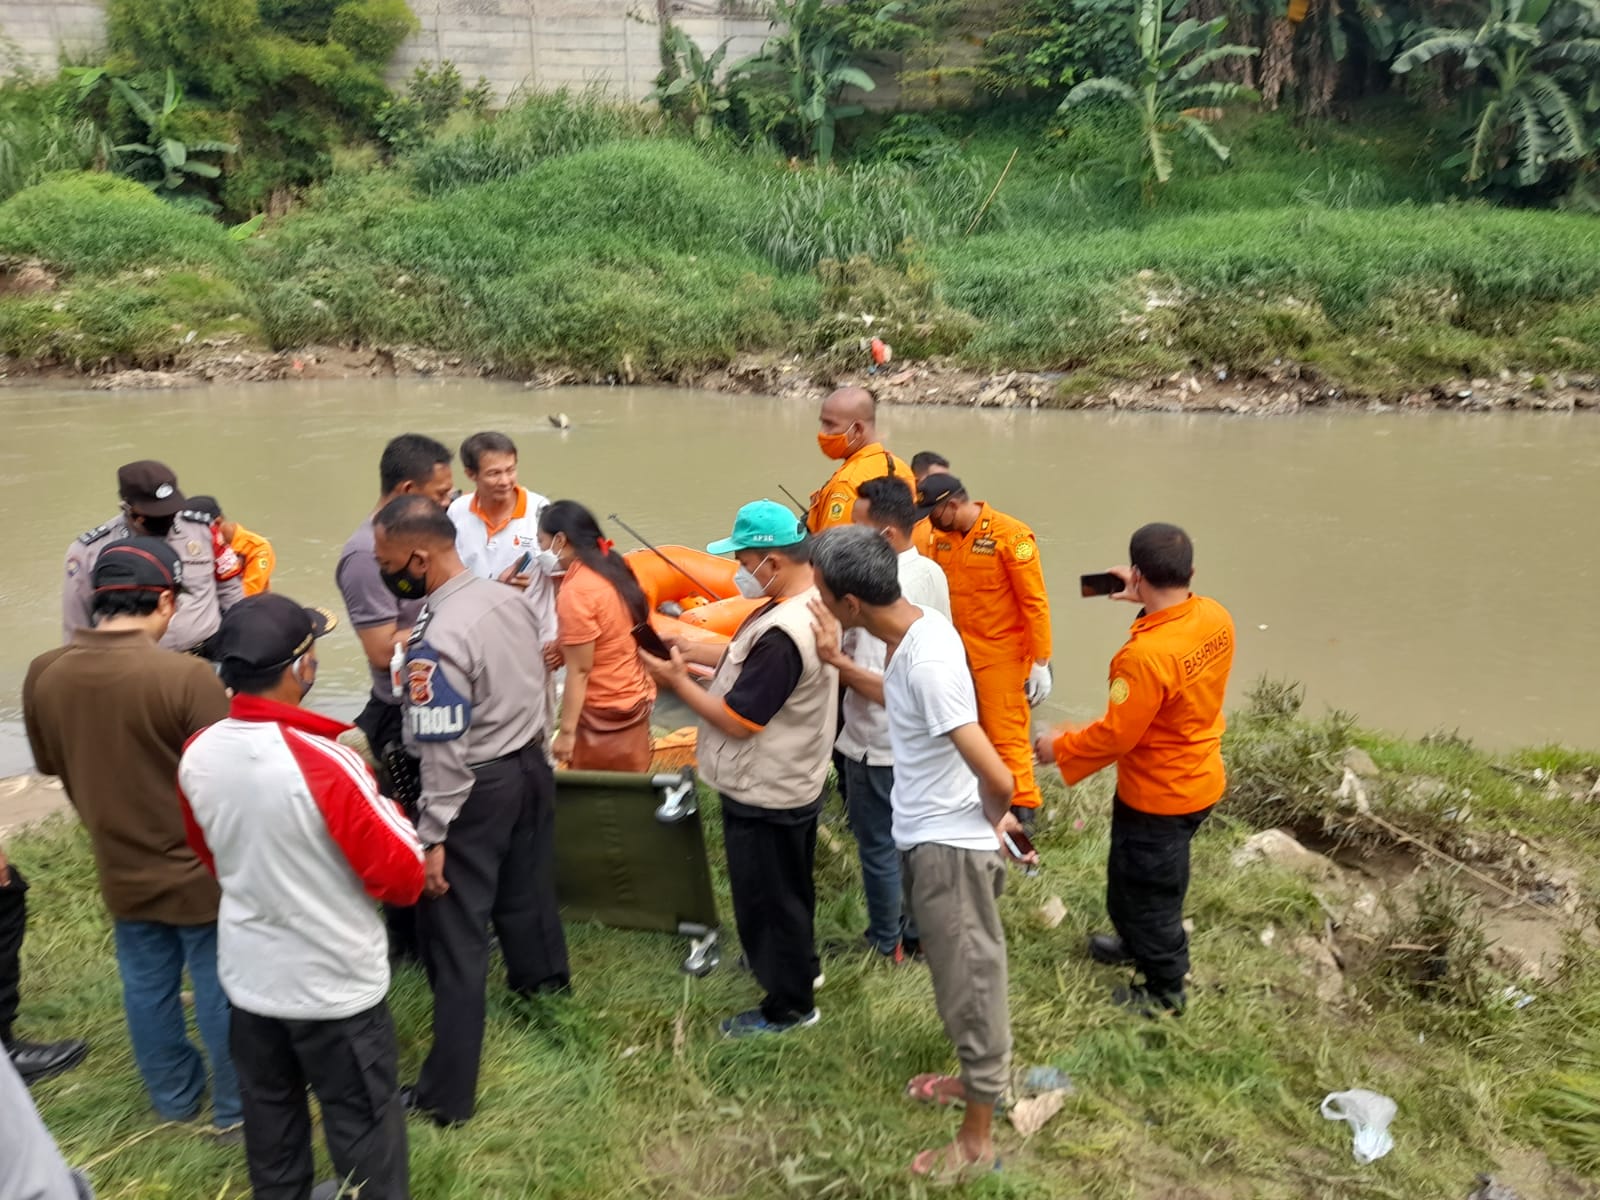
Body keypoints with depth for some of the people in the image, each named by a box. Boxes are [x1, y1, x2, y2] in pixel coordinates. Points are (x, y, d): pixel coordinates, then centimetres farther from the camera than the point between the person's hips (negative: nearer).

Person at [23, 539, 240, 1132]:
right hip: (198, 868, -5)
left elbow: (51, 763, 7)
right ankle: (236, 1104, 31)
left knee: (146, 987, 22)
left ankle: (173, 1094, 42)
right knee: (219, 989, 14)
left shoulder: (43, 674, -10)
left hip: (120, 868, 5)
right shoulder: (187, 676, -28)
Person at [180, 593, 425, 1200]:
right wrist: (388, 813, -4)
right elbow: (402, 877, -20)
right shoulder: (323, 762, -29)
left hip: (247, 972, 6)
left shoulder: (196, 755, -10)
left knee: (270, 1109, 24)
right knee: (361, 1120, 13)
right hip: (334, 981, -6)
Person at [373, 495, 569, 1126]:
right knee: (525, 891, 29)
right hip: (531, 763, 8)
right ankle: (544, 981, 53)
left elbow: (445, 755, -25)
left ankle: (446, 1094, 13)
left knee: (455, 936, 3)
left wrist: (432, 837, -17)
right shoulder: (509, 599, -3)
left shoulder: (435, 641, -27)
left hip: (479, 789, -8)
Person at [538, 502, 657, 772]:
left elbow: (579, 671, -19)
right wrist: (564, 649, 2)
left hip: (603, 714, -8)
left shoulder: (575, 592, -19)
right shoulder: (610, 570, 6)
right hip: (635, 702, 8)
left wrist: (566, 731, -15)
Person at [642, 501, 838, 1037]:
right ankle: (798, 963, 49)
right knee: (789, 886, 28)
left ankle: (789, 1005, 27)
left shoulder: (782, 633, -33)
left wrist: (678, 681, -17)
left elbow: (737, 720, -27)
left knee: (765, 895, 9)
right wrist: (698, 651, 1)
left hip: (764, 794, -10)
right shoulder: (814, 604, -2)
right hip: (792, 780, 10)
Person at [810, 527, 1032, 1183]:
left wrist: (992, 821, -10)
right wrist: (837, 661, 15)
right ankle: (975, 1078, 49)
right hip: (929, 839, 9)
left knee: (969, 986, 9)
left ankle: (978, 1140, 28)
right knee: (960, 979, 27)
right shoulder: (918, 627, -2)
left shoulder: (926, 660, -31)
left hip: (947, 848, -9)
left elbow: (998, 778, -31)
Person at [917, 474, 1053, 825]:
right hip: (956, 656, 6)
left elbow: (1035, 602, -12)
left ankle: (1020, 811, 10)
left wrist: (1041, 663, -12)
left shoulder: (1010, 535, -13)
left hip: (1001, 658, -6)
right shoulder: (941, 538, 5)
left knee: (1007, 737, -2)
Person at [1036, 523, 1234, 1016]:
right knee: (1157, 877, 30)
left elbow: (1115, 735, -26)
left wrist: (1059, 747, -10)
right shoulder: (1216, 616, -11)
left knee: (1146, 888, 15)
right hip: (1201, 780, 8)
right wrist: (1146, 601, 14)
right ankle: (1141, 945, 53)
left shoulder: (1146, 655, -35)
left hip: (1157, 797, -8)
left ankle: (1165, 991, 35)